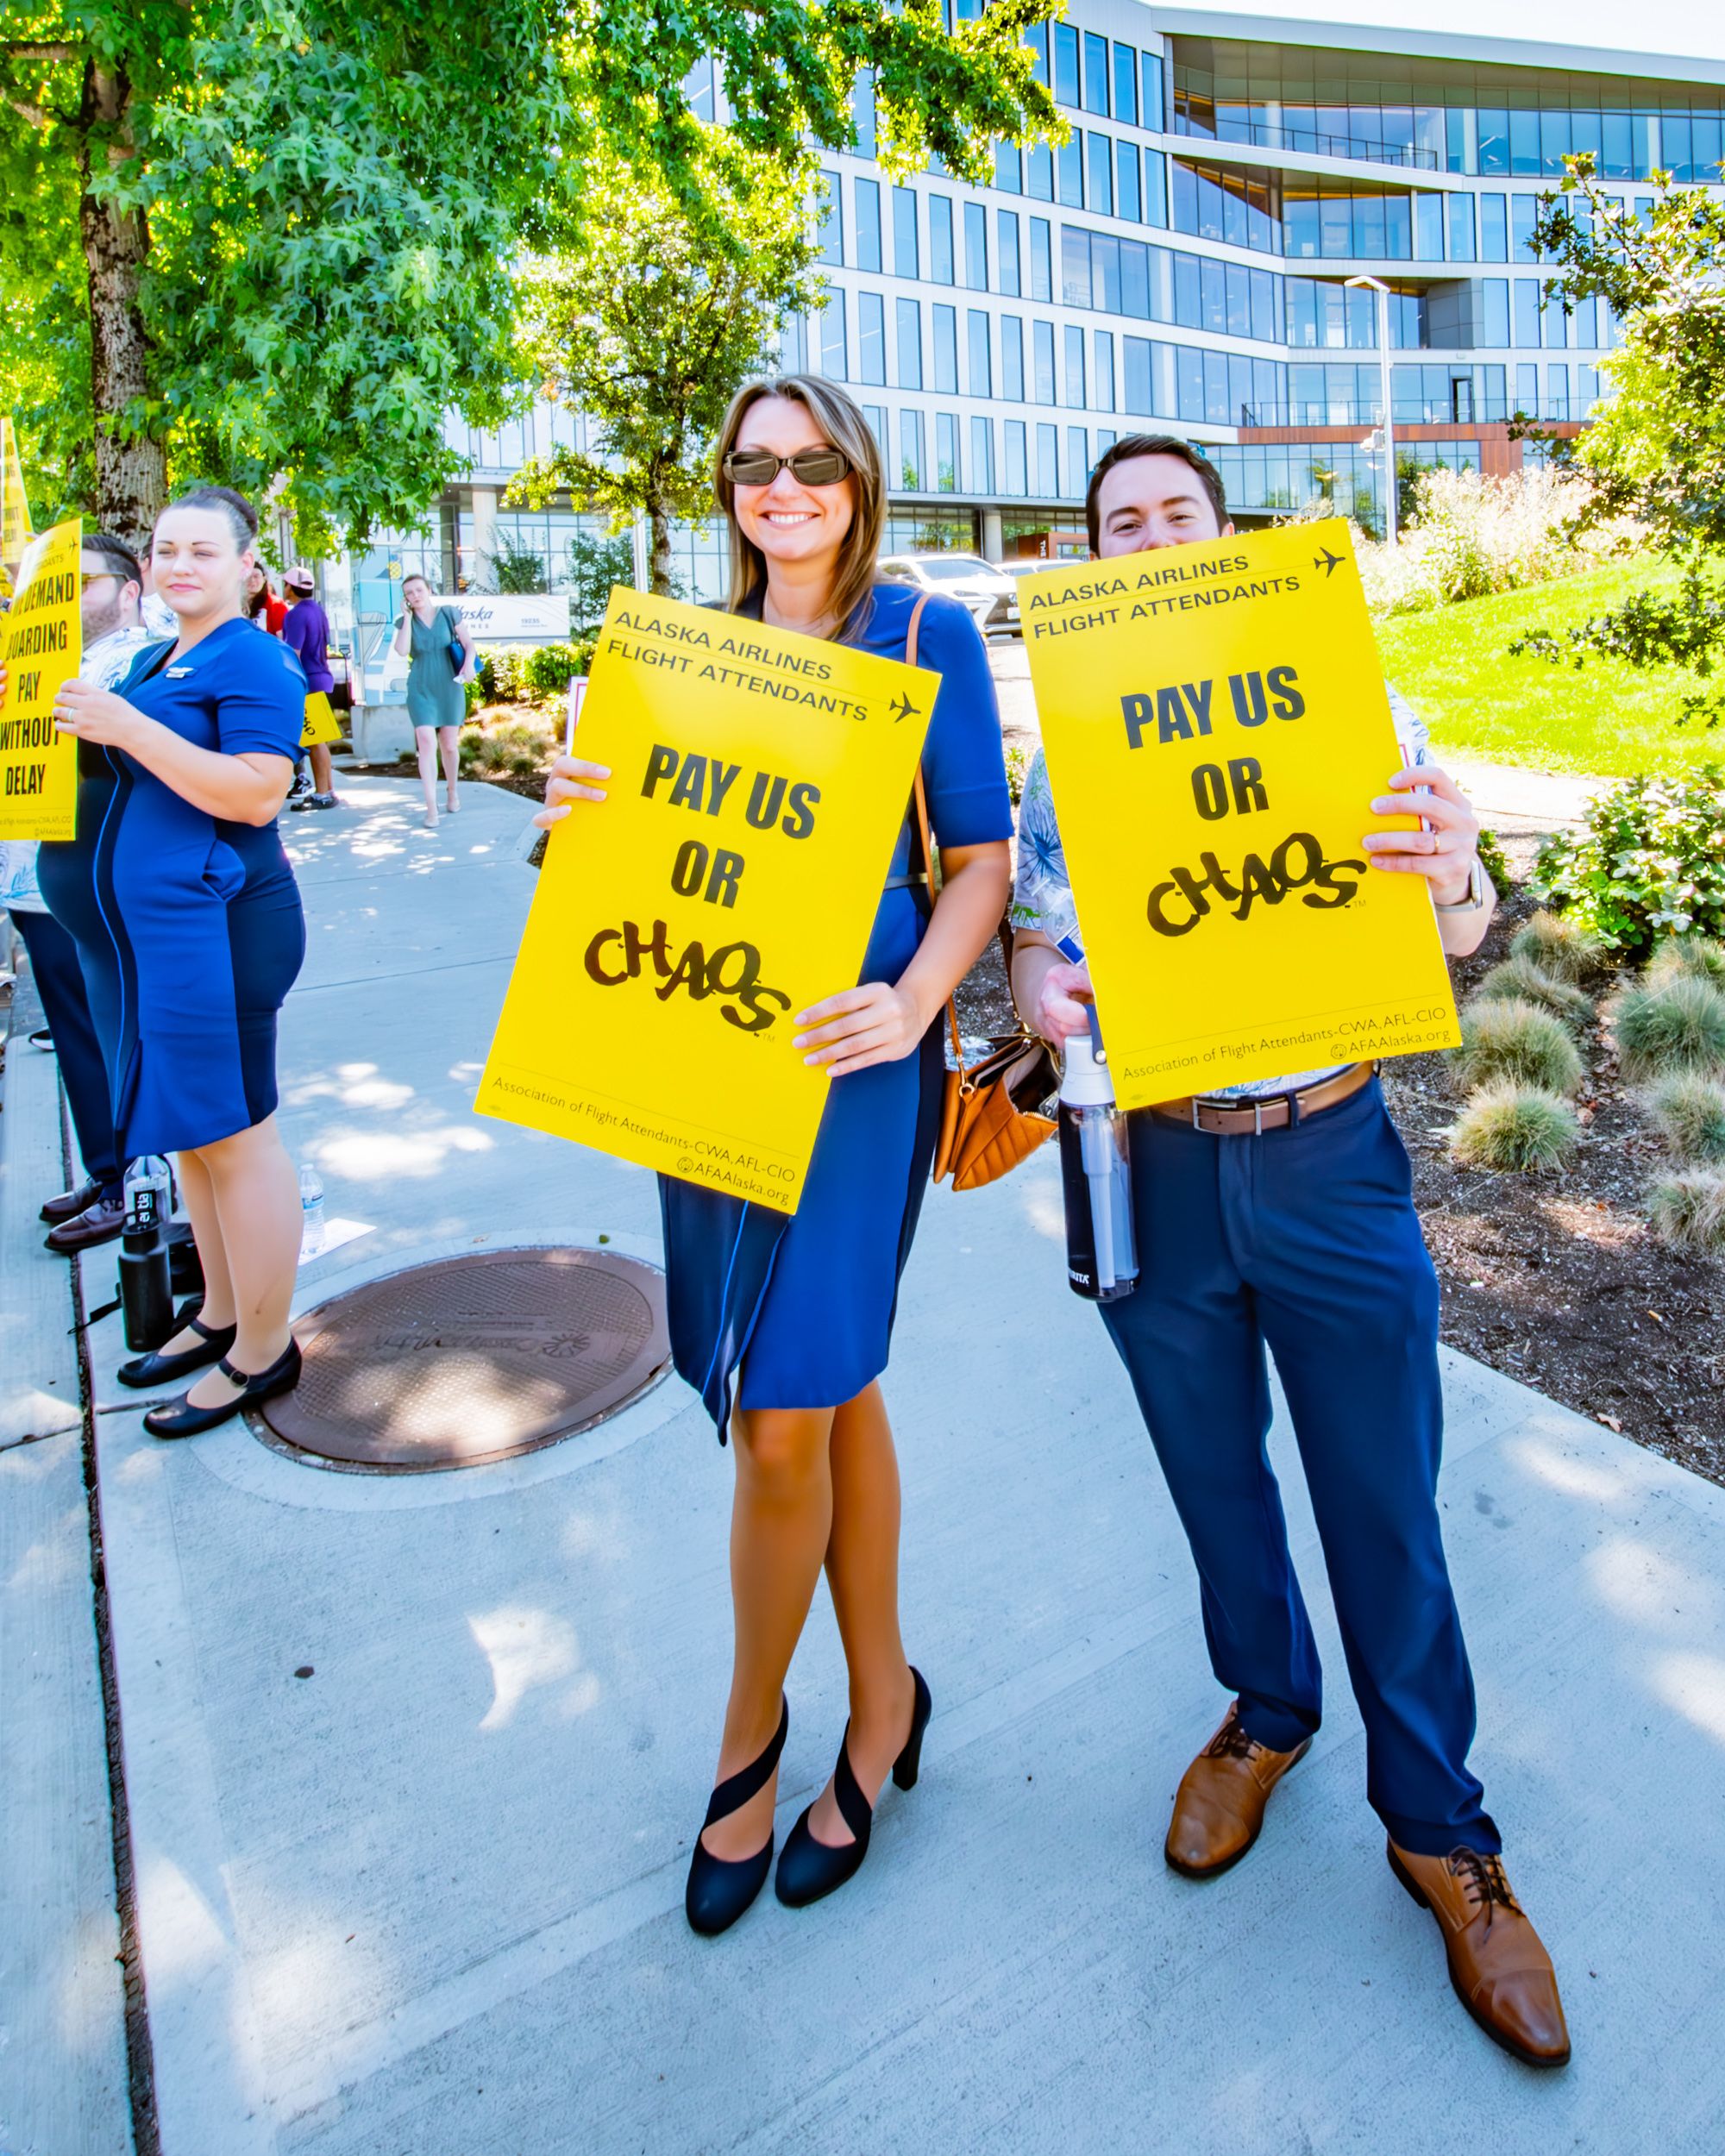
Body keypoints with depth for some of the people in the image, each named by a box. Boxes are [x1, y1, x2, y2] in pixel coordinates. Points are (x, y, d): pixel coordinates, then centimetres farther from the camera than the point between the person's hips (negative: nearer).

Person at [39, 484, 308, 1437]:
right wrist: (75, 727, 8)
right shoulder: (152, 661, 19)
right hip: (140, 931, 9)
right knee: (189, 1129, 16)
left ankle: (261, 1352, 10)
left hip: (210, 931, -9)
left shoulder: (251, 660, -9)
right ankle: (221, 1315, 30)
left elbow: (256, 794, -20)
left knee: (231, 1135, -2)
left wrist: (127, 728, -22)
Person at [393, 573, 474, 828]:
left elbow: (469, 644, 0)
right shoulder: (404, 621, 3)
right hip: (421, 690, 0)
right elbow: (402, 650, -13)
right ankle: (431, 808, -15)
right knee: (427, 743, -14)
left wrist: (468, 663, -21)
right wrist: (407, 617, -10)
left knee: (449, 745, 7)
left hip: (449, 688, 0)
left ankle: (452, 791, 35)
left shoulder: (449, 614, 1)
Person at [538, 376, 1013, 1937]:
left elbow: (982, 857, -3)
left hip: (850, 1044, -4)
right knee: (829, 1387, 14)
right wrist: (585, 809, -6)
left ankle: (749, 1736, 23)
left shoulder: (926, 636, 1)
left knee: (783, 1413, -4)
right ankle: (882, 1699, 34)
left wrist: (912, 1006, -20)